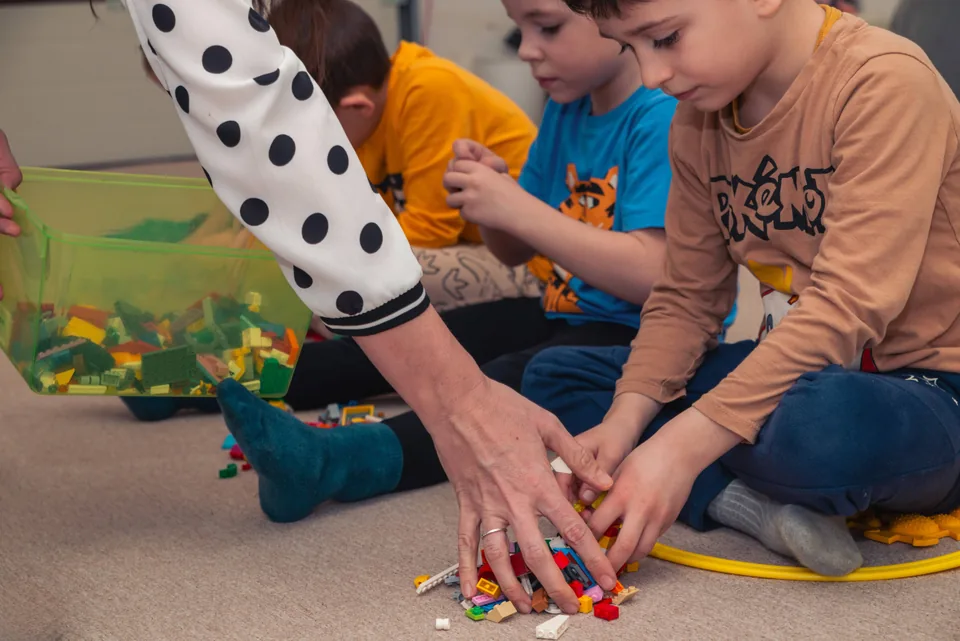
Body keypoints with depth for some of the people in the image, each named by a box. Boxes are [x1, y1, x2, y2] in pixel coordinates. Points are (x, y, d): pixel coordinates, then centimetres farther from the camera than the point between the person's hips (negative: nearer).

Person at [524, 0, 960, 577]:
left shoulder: (886, 81, -21)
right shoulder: (699, 119, 4)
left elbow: (850, 305, -28)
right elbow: (687, 298, 6)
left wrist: (682, 444, -33)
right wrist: (624, 421, -12)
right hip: (796, 366, 8)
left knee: (822, 420, -43)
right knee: (554, 377, 1)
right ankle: (755, 504, -18)